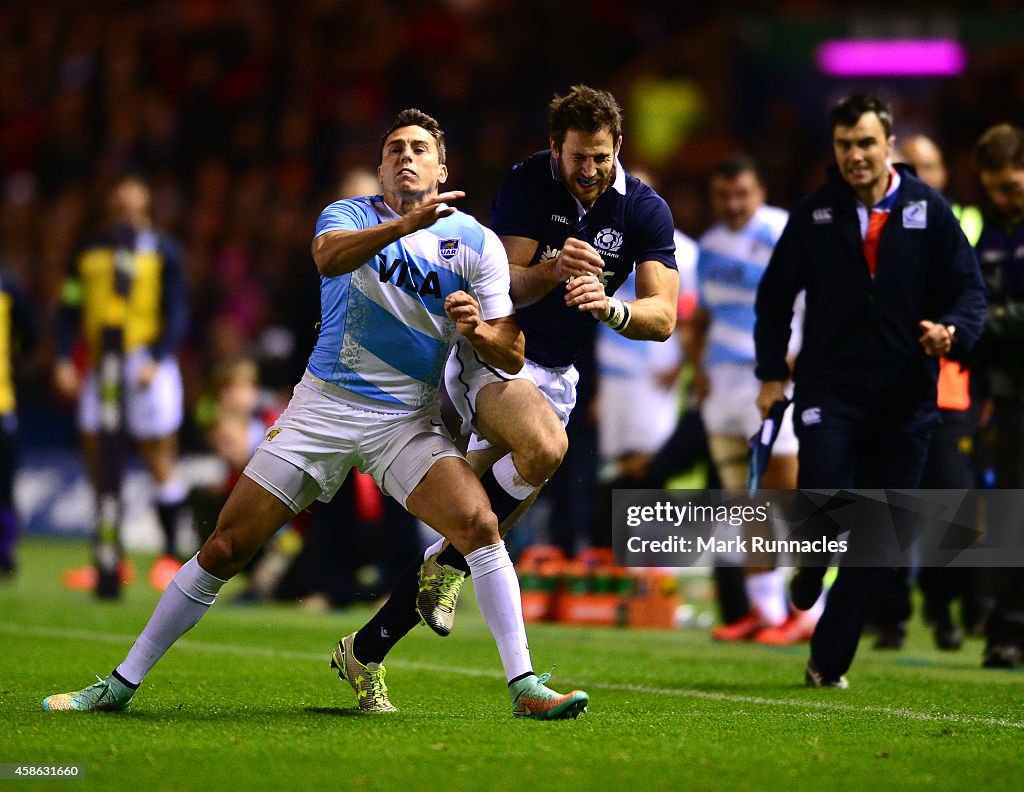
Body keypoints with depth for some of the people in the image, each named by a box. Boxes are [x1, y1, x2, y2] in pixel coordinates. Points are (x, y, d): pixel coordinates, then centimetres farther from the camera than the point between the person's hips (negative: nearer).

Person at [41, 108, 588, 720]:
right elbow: (329, 257, -26)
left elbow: (512, 356, 1)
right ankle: (121, 684, 9)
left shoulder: (476, 243, 2)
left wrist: (477, 330, -21)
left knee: (479, 524, -24)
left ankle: (524, 686, -16)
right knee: (226, 547, -2)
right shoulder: (350, 215, 1)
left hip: (408, 421, 0)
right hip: (324, 407, 0)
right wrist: (405, 223, -41)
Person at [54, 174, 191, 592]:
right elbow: (70, 310, 11)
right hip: (100, 366, 4)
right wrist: (64, 361, 0)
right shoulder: (90, 252, 12)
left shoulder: (163, 251, 0)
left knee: (159, 460, -3)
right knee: (98, 460, 4)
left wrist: (156, 360, -14)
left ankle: (170, 555, 6)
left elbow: (177, 312, -3)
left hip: (148, 365, -4)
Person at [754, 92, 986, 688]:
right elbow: (775, 296, 13)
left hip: (905, 399, 1)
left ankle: (829, 662, 13)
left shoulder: (928, 210, 2)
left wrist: (952, 331, -17)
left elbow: (971, 290, 4)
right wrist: (772, 374, 6)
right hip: (829, 389, -1)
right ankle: (811, 571, 19)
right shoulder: (814, 214, 3)